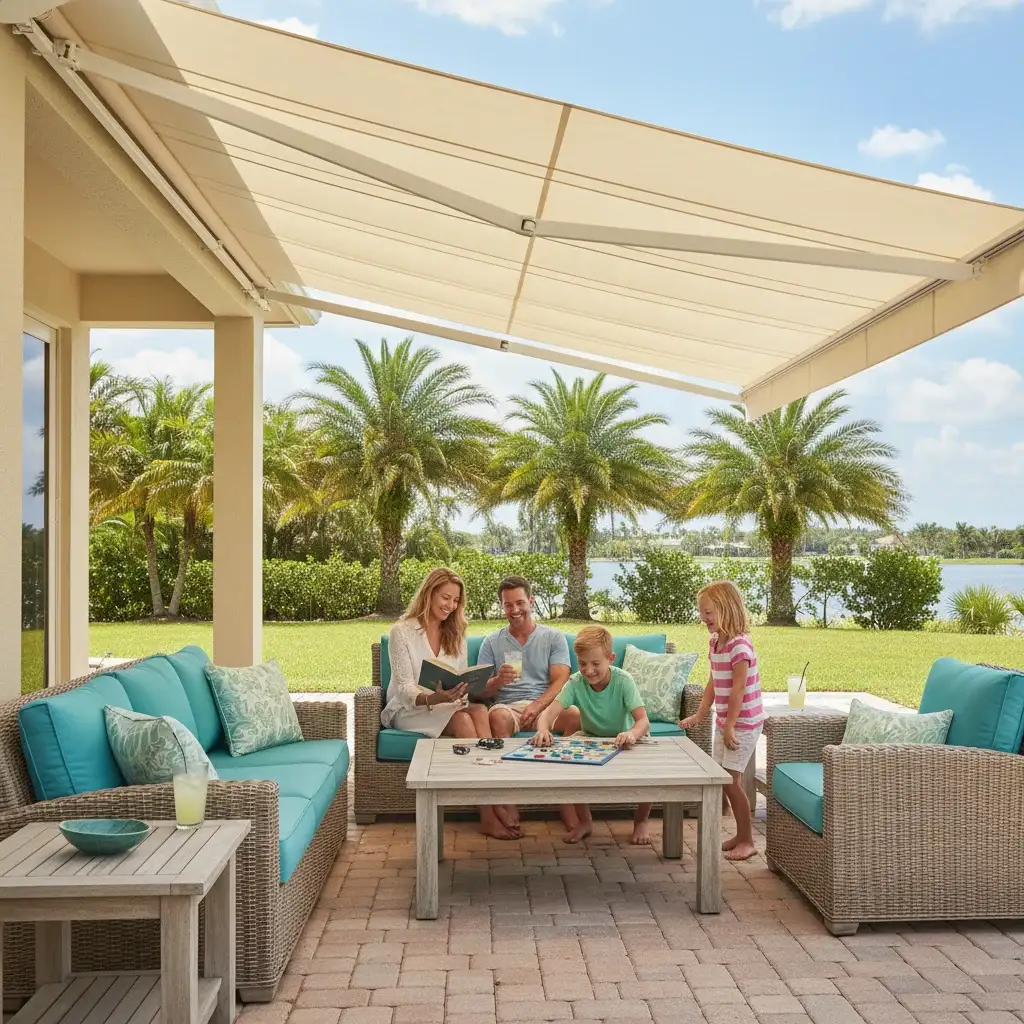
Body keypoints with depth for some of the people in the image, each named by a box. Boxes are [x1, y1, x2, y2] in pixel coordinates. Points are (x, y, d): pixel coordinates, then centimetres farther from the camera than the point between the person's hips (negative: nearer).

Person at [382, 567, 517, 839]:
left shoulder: (455, 634, 13)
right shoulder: (402, 631, -6)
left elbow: (463, 682, 10)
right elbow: (405, 688, -14)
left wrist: (464, 690, -16)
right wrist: (433, 698, -35)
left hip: (448, 705, 5)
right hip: (409, 710, -5)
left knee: (480, 711, -31)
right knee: (462, 720, -35)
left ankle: (496, 805, -39)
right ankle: (489, 814, -37)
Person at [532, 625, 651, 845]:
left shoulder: (623, 681, -23)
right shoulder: (576, 683, -18)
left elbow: (643, 720, -34)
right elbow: (550, 711, -31)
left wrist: (632, 734, -58)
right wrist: (543, 729, -55)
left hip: (623, 742, -2)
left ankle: (641, 821, -1)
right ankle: (584, 821, -1)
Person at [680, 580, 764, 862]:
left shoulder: (740, 646, -21)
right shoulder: (715, 642, 6)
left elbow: (737, 690, -22)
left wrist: (730, 727, -21)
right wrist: (699, 715, 13)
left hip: (744, 723, -8)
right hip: (724, 721, 8)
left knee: (730, 779, -7)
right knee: (726, 778, 11)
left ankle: (747, 841, 7)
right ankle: (741, 834, 25)